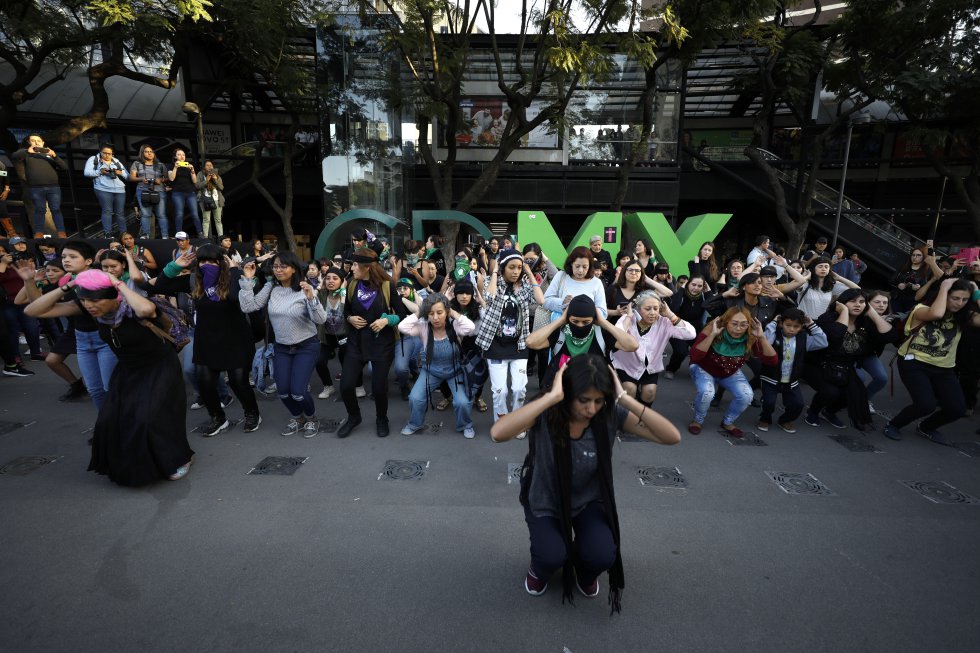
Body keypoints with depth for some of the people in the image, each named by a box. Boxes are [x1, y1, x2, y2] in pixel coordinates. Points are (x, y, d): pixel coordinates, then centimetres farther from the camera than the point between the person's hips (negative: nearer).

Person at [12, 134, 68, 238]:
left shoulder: (49, 153, 16)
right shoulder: (25, 152, 11)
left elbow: (65, 168, 6)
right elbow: (13, 157, -9)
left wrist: (55, 156, -10)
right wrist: (27, 152, -23)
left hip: (54, 187, 1)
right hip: (36, 188, -1)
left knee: (56, 209, 1)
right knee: (39, 210, 4)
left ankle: (61, 233, 2)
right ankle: (39, 233, 10)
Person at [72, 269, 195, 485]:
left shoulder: (134, 310, -30)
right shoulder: (93, 311, -11)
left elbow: (147, 309, -56)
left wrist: (119, 284, -43)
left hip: (160, 369, -7)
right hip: (128, 370, 7)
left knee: (150, 419, -12)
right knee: (110, 421, 2)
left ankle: (179, 459, 14)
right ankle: (127, 465, 30)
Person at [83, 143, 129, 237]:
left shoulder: (117, 161, 22)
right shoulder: (93, 159, 12)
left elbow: (127, 176, 17)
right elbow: (87, 172, 1)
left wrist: (120, 172, -4)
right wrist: (100, 171, -12)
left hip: (120, 190, 3)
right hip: (104, 190, -3)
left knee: (120, 212, 2)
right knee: (107, 211, -9)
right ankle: (108, 234, -10)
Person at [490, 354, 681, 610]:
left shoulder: (611, 413, -21)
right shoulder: (545, 413, -28)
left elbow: (672, 437, -27)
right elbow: (498, 433, -48)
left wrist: (625, 399, -37)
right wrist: (552, 396, -47)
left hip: (589, 501, 2)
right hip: (545, 503, -1)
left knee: (602, 557, -21)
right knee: (552, 557, -24)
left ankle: (585, 574, 18)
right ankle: (539, 569, 15)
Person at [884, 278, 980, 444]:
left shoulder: (964, 316, 4)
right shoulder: (922, 309, -10)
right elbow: (936, 314, -34)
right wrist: (944, 288, -22)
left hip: (943, 369, 5)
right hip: (914, 363, -5)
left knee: (957, 409, -7)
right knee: (927, 405, -22)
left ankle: (926, 428, 25)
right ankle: (893, 425, 7)